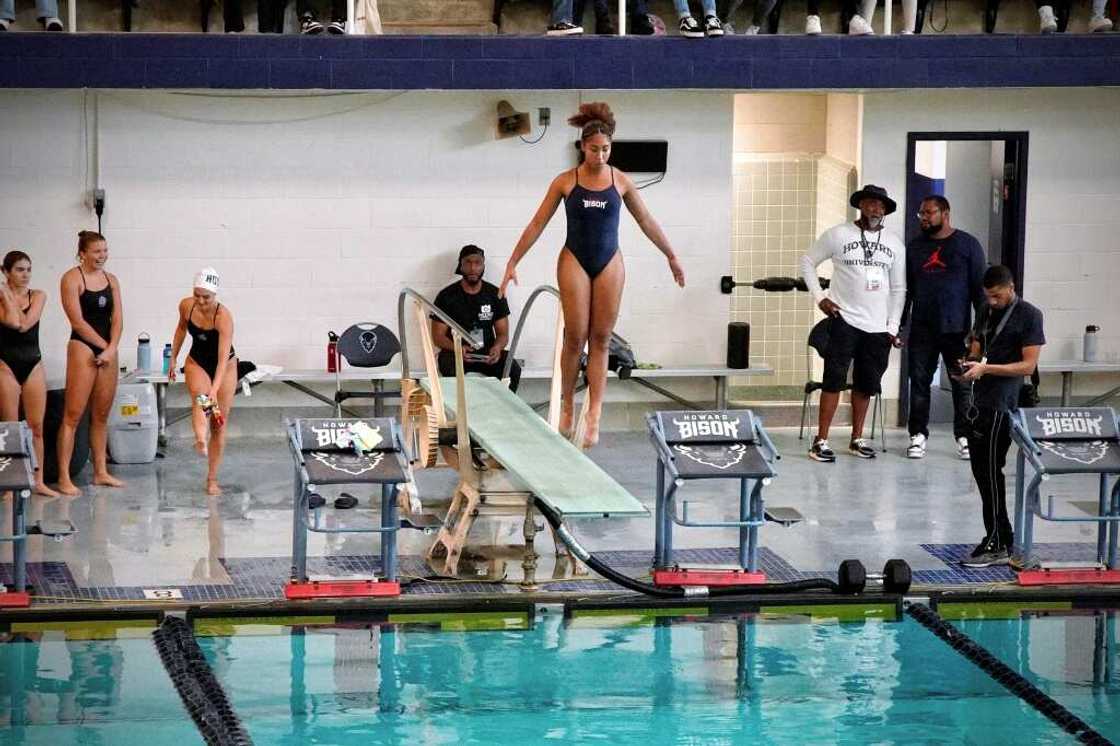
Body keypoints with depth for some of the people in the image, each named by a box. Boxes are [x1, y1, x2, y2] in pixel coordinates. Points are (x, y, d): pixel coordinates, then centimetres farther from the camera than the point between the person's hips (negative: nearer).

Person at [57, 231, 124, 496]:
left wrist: (112, 349, -8)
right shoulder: (72, 278, -6)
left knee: (101, 415, 11)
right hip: (82, 347, -6)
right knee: (73, 415, -8)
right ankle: (64, 478, -9)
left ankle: (101, 472, 19)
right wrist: (104, 345, -8)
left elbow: (117, 318, 6)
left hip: (108, 350, 6)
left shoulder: (111, 280, 12)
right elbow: (78, 321, -11)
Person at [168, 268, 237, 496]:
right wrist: (173, 358, 11)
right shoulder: (186, 306, -16)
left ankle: (212, 479, 11)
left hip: (224, 367, -2)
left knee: (219, 424, 1)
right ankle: (200, 440, -61)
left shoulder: (223, 316, -30)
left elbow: (223, 358, -37)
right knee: (199, 399, -33)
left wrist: (215, 389, -48)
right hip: (197, 362, 2)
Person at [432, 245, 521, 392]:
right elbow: (438, 336, -1)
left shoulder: (495, 294, 6)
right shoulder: (446, 296, -1)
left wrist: (497, 347, -19)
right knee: (451, 371, -37)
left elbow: (503, 333, 7)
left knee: (513, 369, -27)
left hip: (487, 353, 2)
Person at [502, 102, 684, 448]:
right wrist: (512, 263, -2)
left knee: (600, 341, 0)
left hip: (609, 264, 1)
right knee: (575, 337, -4)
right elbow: (537, 224, 0)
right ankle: (567, 407, 14)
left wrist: (671, 256, 16)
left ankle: (594, 417, -2)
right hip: (574, 261, -1)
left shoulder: (621, 181, 1)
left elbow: (646, 221, 12)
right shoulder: (565, 182, -3)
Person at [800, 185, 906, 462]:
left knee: (865, 384, 10)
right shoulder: (838, 235, -1)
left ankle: (857, 439, 20)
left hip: (879, 327, 4)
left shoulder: (894, 243, 8)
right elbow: (808, 261, 6)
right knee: (834, 379, -8)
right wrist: (819, 297, -4)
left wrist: (893, 326, 4)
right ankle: (821, 441, -6)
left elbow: (898, 289, 11)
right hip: (845, 320, -4)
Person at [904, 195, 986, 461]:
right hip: (921, 329, 3)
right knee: (919, 382, 2)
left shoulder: (967, 244, 3)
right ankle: (918, 434, 8)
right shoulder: (914, 247, 13)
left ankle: (964, 436, 6)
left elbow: (979, 287, 1)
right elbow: (906, 289, 16)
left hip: (956, 328, -3)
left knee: (962, 383, 0)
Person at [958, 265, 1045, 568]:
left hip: (1001, 406, -8)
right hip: (980, 402, 8)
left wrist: (985, 369, -18)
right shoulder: (986, 314, 18)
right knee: (981, 470, 8)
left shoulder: (1029, 316, -5)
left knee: (990, 472, -9)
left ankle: (997, 546, -5)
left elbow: (1028, 365, -10)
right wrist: (967, 364, -1)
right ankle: (1000, 540, 16)